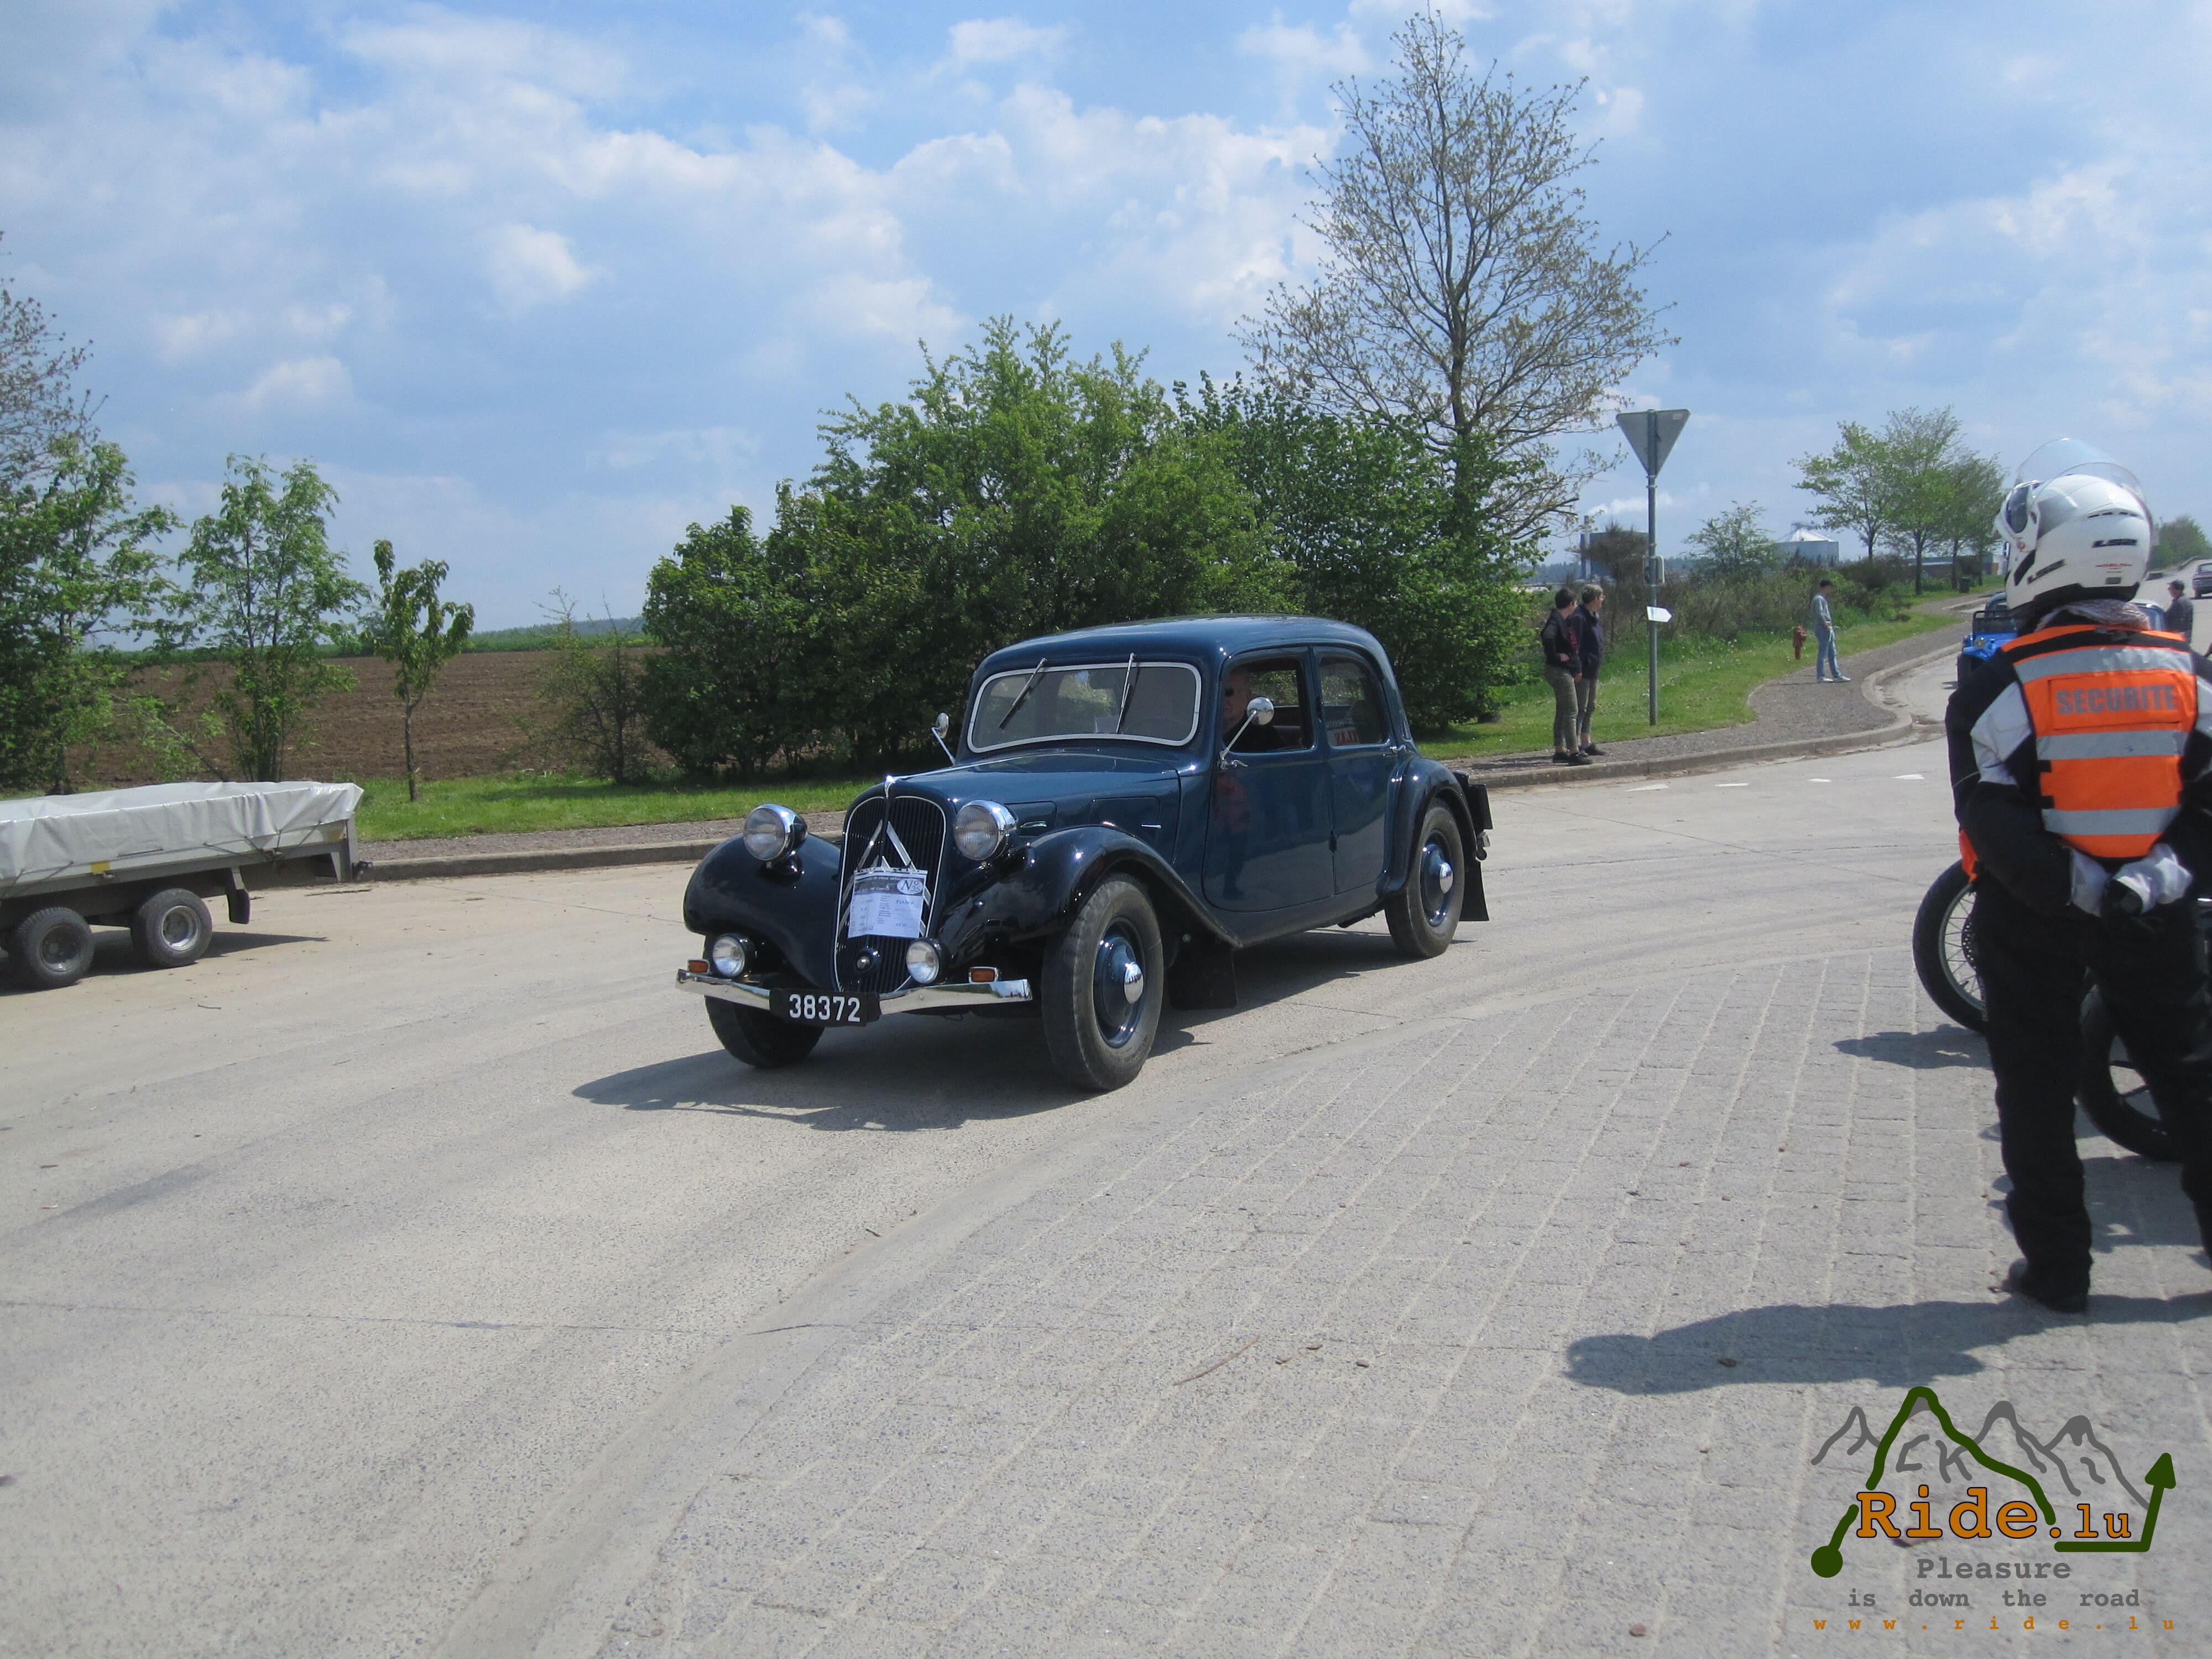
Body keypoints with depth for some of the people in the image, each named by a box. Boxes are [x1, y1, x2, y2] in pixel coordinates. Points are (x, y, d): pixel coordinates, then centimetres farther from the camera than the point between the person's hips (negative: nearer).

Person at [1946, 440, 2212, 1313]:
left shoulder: (2001, 684, -13)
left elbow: (1995, 822, -18)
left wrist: (2074, 886, -14)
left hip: (2031, 916, -3)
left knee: (2037, 1091, 8)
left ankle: (2057, 1266, 14)